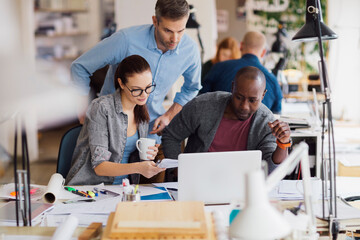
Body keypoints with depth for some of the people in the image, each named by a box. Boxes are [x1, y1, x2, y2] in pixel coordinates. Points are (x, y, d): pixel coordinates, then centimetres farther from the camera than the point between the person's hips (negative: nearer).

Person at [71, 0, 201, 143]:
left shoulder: (190, 50, -11)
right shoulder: (127, 39, -24)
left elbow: (192, 88, 12)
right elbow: (80, 67, -11)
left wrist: (169, 115, -1)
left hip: (152, 127, 3)